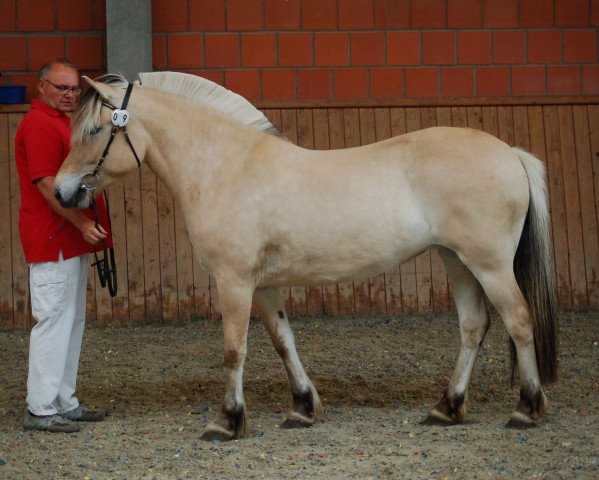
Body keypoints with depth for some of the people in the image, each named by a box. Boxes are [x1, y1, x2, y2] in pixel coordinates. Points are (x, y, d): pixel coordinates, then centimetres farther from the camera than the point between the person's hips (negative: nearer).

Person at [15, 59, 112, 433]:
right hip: (53, 240, -11)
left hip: (73, 239, 11)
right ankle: (41, 409, -7)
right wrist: (82, 222, -23)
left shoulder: (61, 122, 20)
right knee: (54, 320, -9)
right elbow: (47, 184, -22)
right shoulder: (39, 125, -14)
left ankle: (64, 401, 20)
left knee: (72, 321, 13)